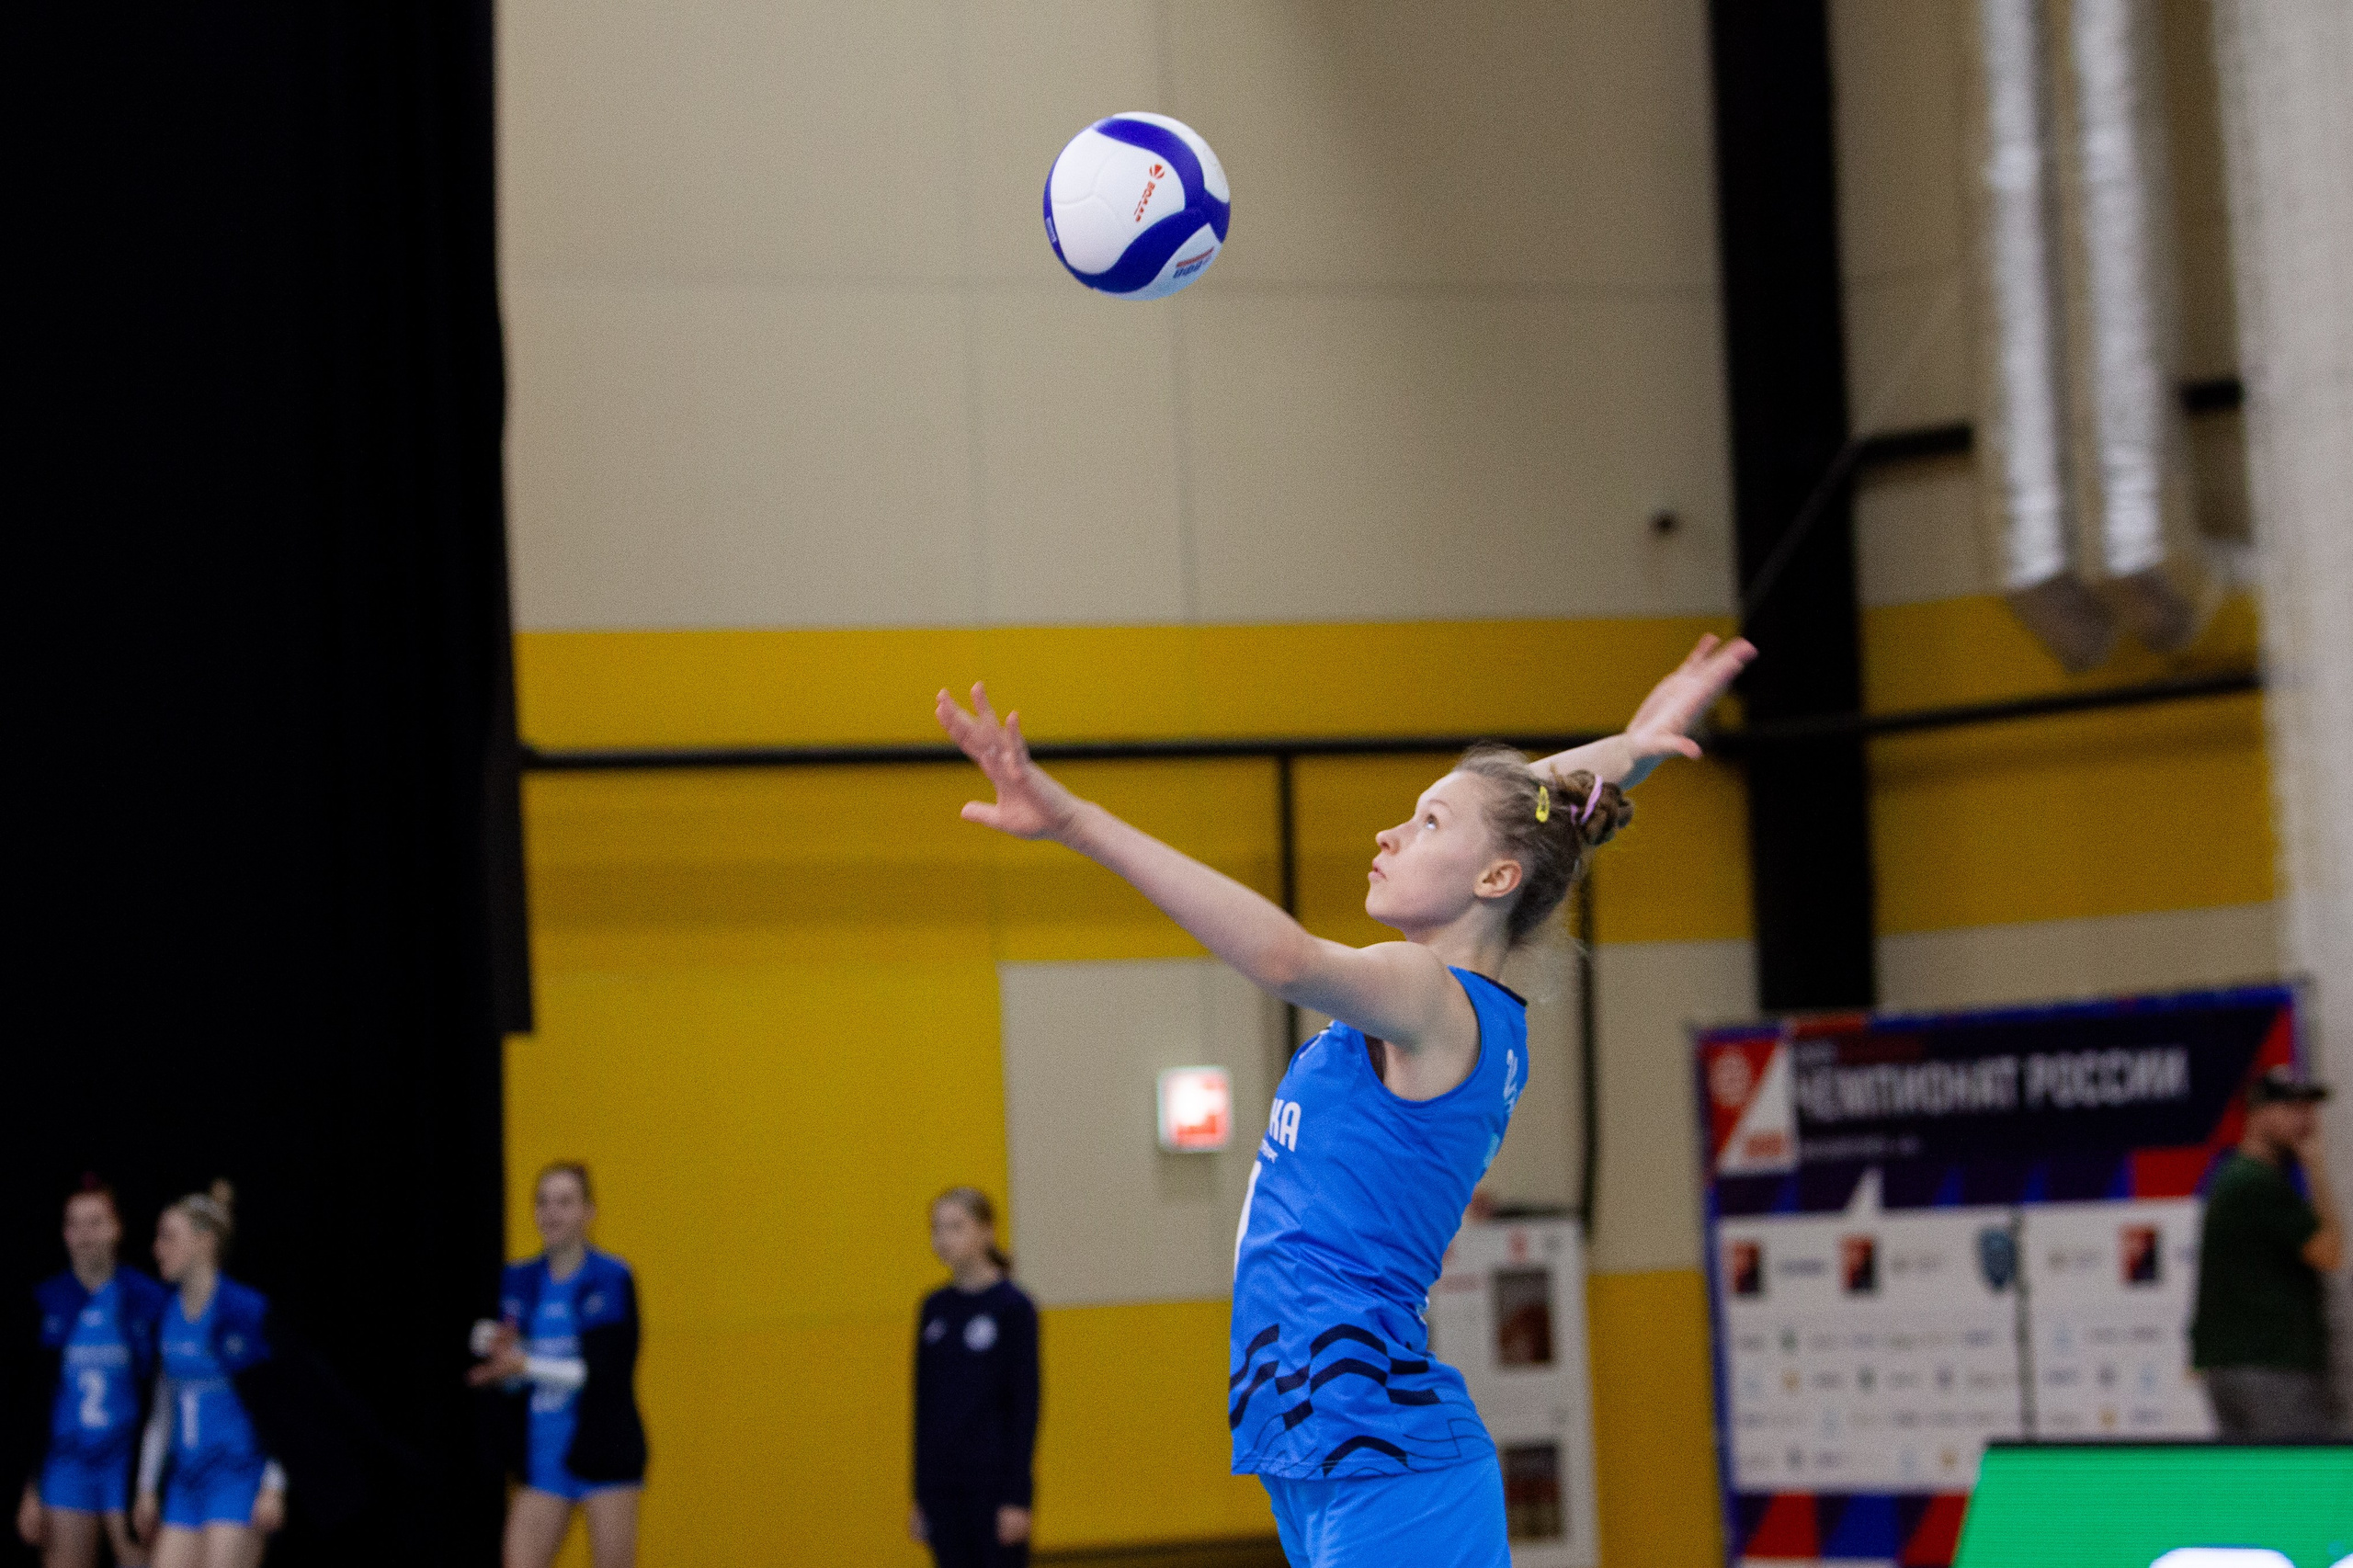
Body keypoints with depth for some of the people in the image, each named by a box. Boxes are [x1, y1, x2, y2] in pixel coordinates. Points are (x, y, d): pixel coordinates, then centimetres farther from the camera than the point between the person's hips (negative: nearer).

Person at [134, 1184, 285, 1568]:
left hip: (238, 1476, -7)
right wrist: (147, 1489, 17)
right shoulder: (170, 1314, 11)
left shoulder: (247, 1309, -10)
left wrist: (274, 1488, -14)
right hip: (186, 1484, 7)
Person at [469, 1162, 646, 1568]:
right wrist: (495, 1347, -15)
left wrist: (528, 1366, -23)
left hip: (604, 1454, -4)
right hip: (543, 1459, 4)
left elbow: (609, 1371, -16)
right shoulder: (518, 1280, 7)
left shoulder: (612, 1279, -7)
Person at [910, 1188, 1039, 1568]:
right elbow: (925, 1404, 12)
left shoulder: (1012, 1306, -7)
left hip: (995, 1482, -5)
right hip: (942, 1486, 5)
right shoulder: (934, 1308, 8)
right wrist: (920, 1495, 11)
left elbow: (1026, 1404, -9)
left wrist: (1017, 1496, -13)